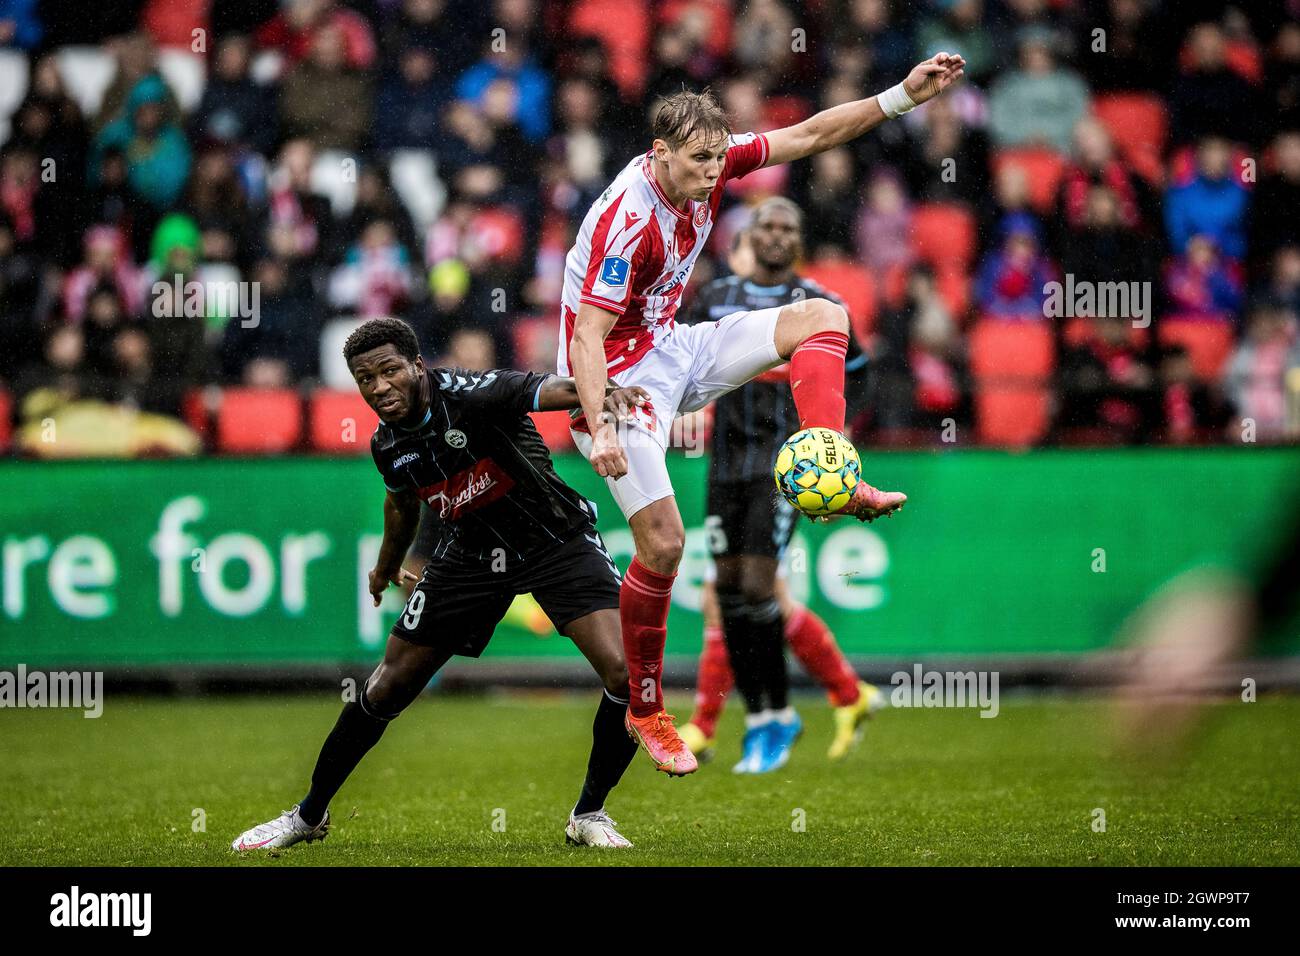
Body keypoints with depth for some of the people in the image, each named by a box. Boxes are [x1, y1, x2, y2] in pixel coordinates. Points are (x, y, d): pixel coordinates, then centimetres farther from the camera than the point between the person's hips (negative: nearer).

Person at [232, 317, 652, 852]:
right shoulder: (387, 446, -7)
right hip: (470, 556, 4)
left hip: (556, 541, -4)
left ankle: (589, 814, 0)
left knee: (626, 673, -22)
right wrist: (386, 568, 34)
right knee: (386, 690, 2)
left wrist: (606, 391, -66)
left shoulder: (472, 395, -26)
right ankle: (308, 816, 22)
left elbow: (551, 390, -44)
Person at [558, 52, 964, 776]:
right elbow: (586, 335, -30)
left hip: (672, 349, 8)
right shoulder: (629, 218, -28)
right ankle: (646, 711, 3)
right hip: (622, 374, -8)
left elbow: (809, 135, 3)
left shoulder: (709, 164, -6)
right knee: (663, 543, -13)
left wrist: (905, 95, -4)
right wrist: (600, 430, -40)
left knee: (823, 316, -1)